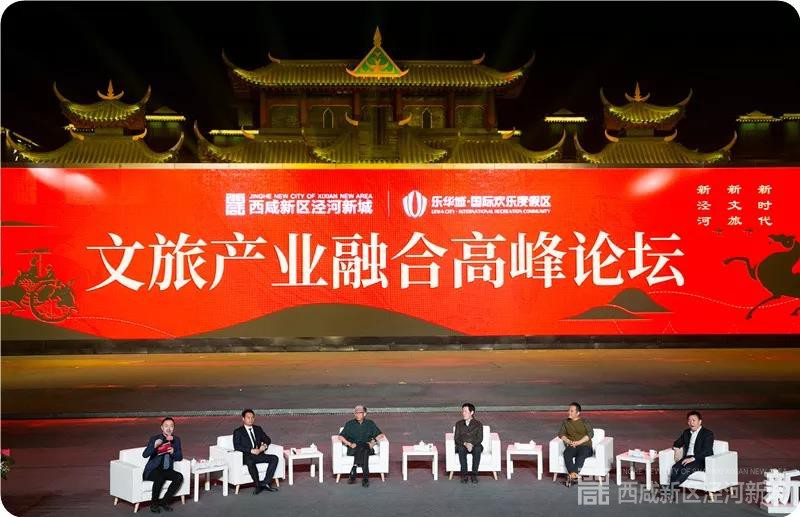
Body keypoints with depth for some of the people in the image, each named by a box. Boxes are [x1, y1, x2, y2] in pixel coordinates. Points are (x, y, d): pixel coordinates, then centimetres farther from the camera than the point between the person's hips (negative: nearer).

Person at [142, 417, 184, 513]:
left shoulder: (176, 440, 6)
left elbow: (180, 457, 8)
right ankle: (153, 503, -12)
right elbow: (144, 455, -19)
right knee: (160, 478, -35)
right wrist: (154, 445, -36)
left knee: (179, 477, -24)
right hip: (153, 470, -4)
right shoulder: (154, 439, -7)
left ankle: (164, 501, -9)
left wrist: (173, 452, -13)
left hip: (167, 470, 4)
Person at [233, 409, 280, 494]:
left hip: (259, 454, 5)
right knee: (250, 462, -39)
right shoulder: (238, 432, 5)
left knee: (274, 458, -20)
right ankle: (258, 485, -29)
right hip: (246, 456, -5)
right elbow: (237, 446, -8)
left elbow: (267, 439, 20)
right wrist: (251, 450, -19)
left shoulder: (258, 429, 21)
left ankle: (265, 483, -23)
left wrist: (265, 445, -5)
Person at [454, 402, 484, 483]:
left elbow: (480, 438, -3)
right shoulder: (459, 424, 12)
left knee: (478, 449, -36)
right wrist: (464, 443, -18)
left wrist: (472, 444, -24)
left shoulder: (478, 424, 7)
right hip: (462, 446, 1)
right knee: (461, 449, -35)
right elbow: (456, 438, 3)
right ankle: (464, 475, -33)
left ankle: (474, 474, -32)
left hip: (474, 446, -1)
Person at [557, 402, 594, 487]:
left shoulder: (584, 421, 10)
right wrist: (568, 441, -8)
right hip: (571, 447, 2)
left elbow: (590, 433, -2)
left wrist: (579, 442, -13)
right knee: (566, 453, -33)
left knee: (581, 454, -37)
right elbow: (561, 433, 12)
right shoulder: (565, 422, 20)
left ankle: (572, 475, -49)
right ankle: (574, 475, -47)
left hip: (585, 446, -2)